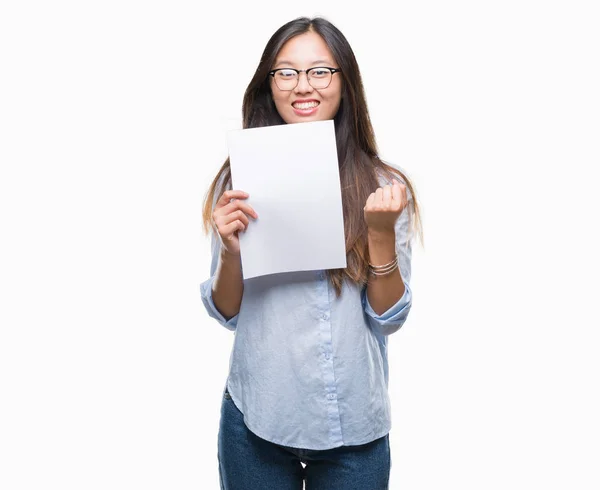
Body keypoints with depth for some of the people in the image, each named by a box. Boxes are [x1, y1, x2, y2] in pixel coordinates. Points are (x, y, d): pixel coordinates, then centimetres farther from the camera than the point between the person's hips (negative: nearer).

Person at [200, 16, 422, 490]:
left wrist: (382, 233, -17)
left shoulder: (382, 185, -5)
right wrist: (230, 252, -18)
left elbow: (389, 319, -4)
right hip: (257, 421, 0)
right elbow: (226, 314, 1)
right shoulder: (241, 180, -4)